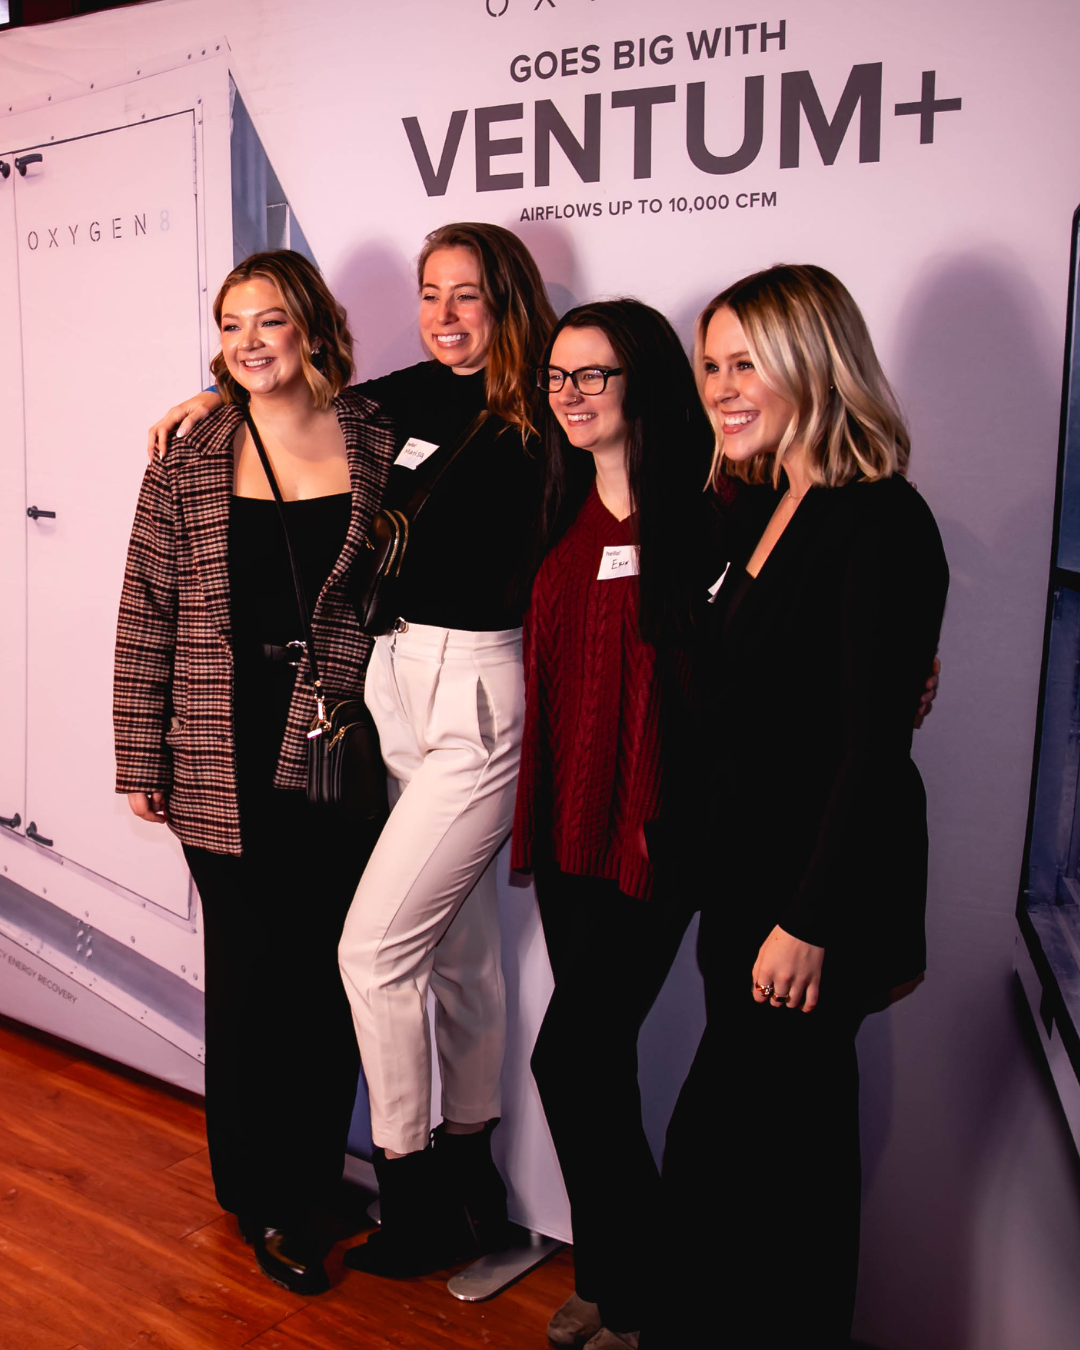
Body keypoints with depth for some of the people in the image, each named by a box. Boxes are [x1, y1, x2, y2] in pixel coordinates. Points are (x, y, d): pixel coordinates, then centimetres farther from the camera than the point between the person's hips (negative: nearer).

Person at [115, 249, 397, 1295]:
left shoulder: (379, 443, 2)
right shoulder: (187, 461, 1)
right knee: (249, 971, 8)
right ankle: (258, 1200, 28)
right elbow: (147, 617, 3)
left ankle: (310, 1189, 30)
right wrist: (141, 759, 1)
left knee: (328, 972, 9)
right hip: (225, 763, 0)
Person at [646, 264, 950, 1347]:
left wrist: (809, 921, -19)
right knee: (794, 1143, 20)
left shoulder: (881, 522, -17)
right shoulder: (763, 508, 10)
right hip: (748, 873, 9)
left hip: (819, 891, -9)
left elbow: (874, 749, -20)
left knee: (710, 1157, -1)